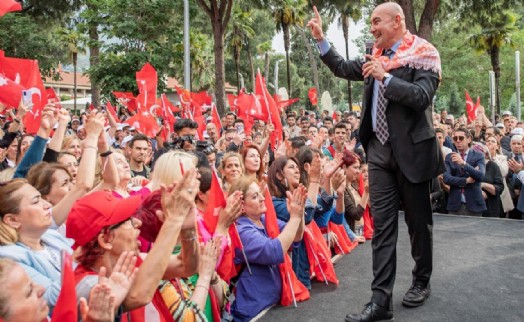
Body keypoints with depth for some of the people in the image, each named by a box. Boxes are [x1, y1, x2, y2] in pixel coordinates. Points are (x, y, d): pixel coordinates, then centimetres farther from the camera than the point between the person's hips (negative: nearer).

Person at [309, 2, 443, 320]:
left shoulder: (424, 54, -7)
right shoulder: (377, 57, 12)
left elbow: (421, 97, -19)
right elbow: (343, 69, 20)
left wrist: (385, 77, -20)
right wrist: (321, 39, 14)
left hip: (411, 149, -5)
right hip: (380, 150, 5)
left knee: (418, 221, 11)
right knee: (382, 225, 2)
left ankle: (422, 281, 33)